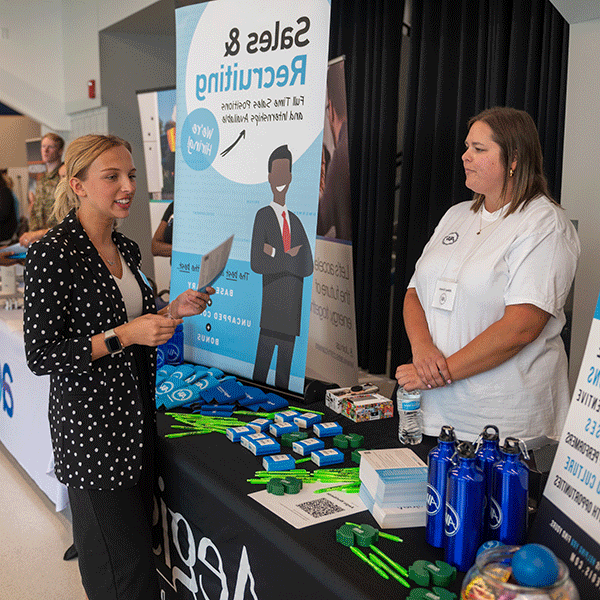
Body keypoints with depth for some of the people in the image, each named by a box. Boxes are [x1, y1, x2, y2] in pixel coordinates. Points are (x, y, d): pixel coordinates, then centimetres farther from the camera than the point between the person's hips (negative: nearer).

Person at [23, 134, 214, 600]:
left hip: (136, 413, 8)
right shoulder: (52, 254, -17)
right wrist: (123, 336, -24)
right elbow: (40, 356, -18)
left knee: (141, 539, 19)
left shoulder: (126, 249, 7)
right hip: (89, 424, -8)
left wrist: (172, 311, 2)